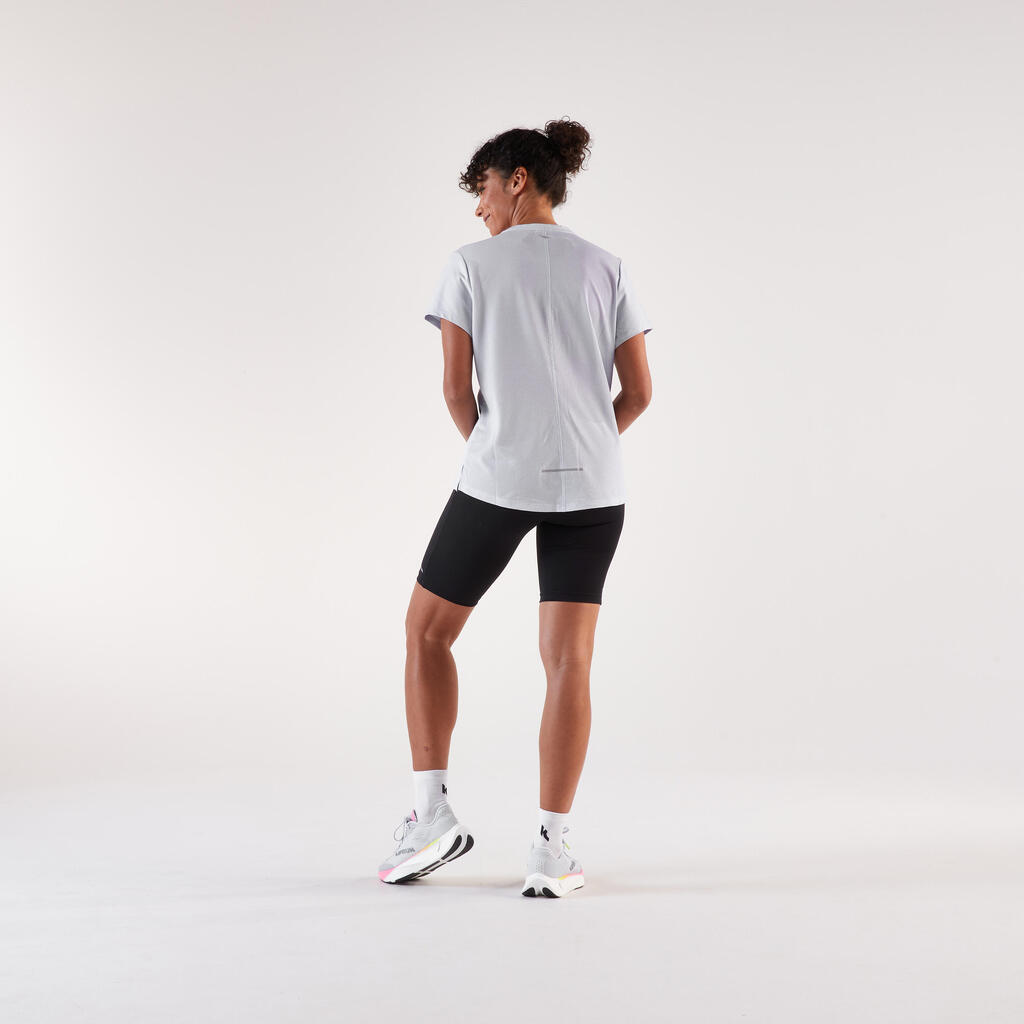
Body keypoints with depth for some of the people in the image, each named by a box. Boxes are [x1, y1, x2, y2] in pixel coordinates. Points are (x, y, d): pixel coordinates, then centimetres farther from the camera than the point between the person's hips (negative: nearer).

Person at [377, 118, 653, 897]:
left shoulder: (471, 264, 0)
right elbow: (639, 391, 6)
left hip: (498, 477, -3)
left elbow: (456, 386, -3)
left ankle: (433, 816, 11)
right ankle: (553, 849, 1)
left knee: (427, 631, 15)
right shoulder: (607, 269, 9)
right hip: (591, 484, 3)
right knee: (568, 660, 3)